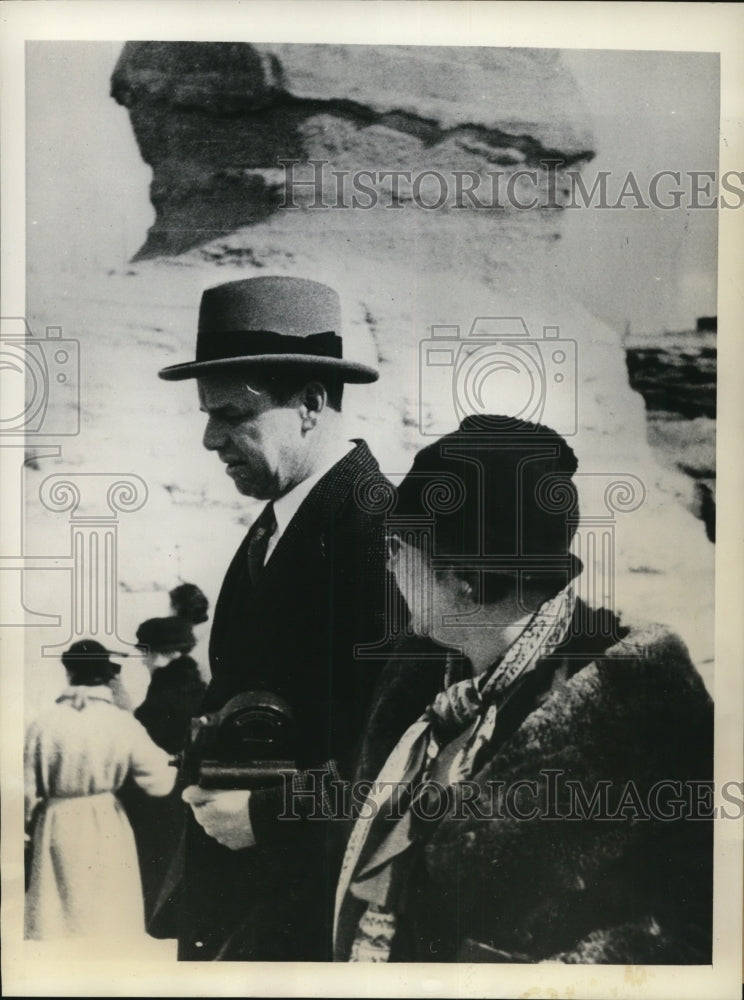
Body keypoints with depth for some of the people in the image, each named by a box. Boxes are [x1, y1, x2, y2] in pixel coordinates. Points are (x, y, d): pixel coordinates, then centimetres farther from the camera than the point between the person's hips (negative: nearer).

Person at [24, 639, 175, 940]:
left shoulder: (43, 724, -9)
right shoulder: (123, 723, -12)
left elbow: (28, 791, -3)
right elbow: (159, 782, -11)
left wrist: (31, 823, 16)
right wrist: (166, 762, 10)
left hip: (59, 828, 1)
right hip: (107, 829, 0)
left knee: (56, 912, 14)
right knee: (109, 915, 14)